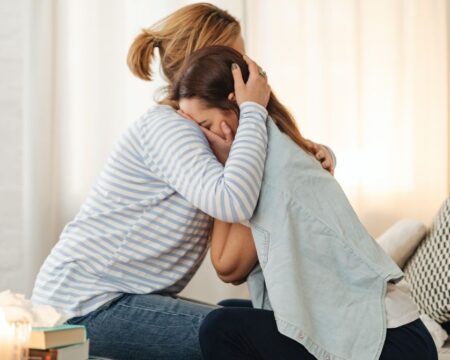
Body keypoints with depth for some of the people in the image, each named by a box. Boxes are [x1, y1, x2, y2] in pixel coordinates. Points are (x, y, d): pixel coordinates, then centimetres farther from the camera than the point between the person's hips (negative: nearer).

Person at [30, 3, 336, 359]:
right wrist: (253, 110, -23)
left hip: (114, 294, 10)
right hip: (84, 302, -10)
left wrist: (315, 155, -4)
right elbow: (234, 203, -34)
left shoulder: (205, 135, 13)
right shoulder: (165, 126, -17)